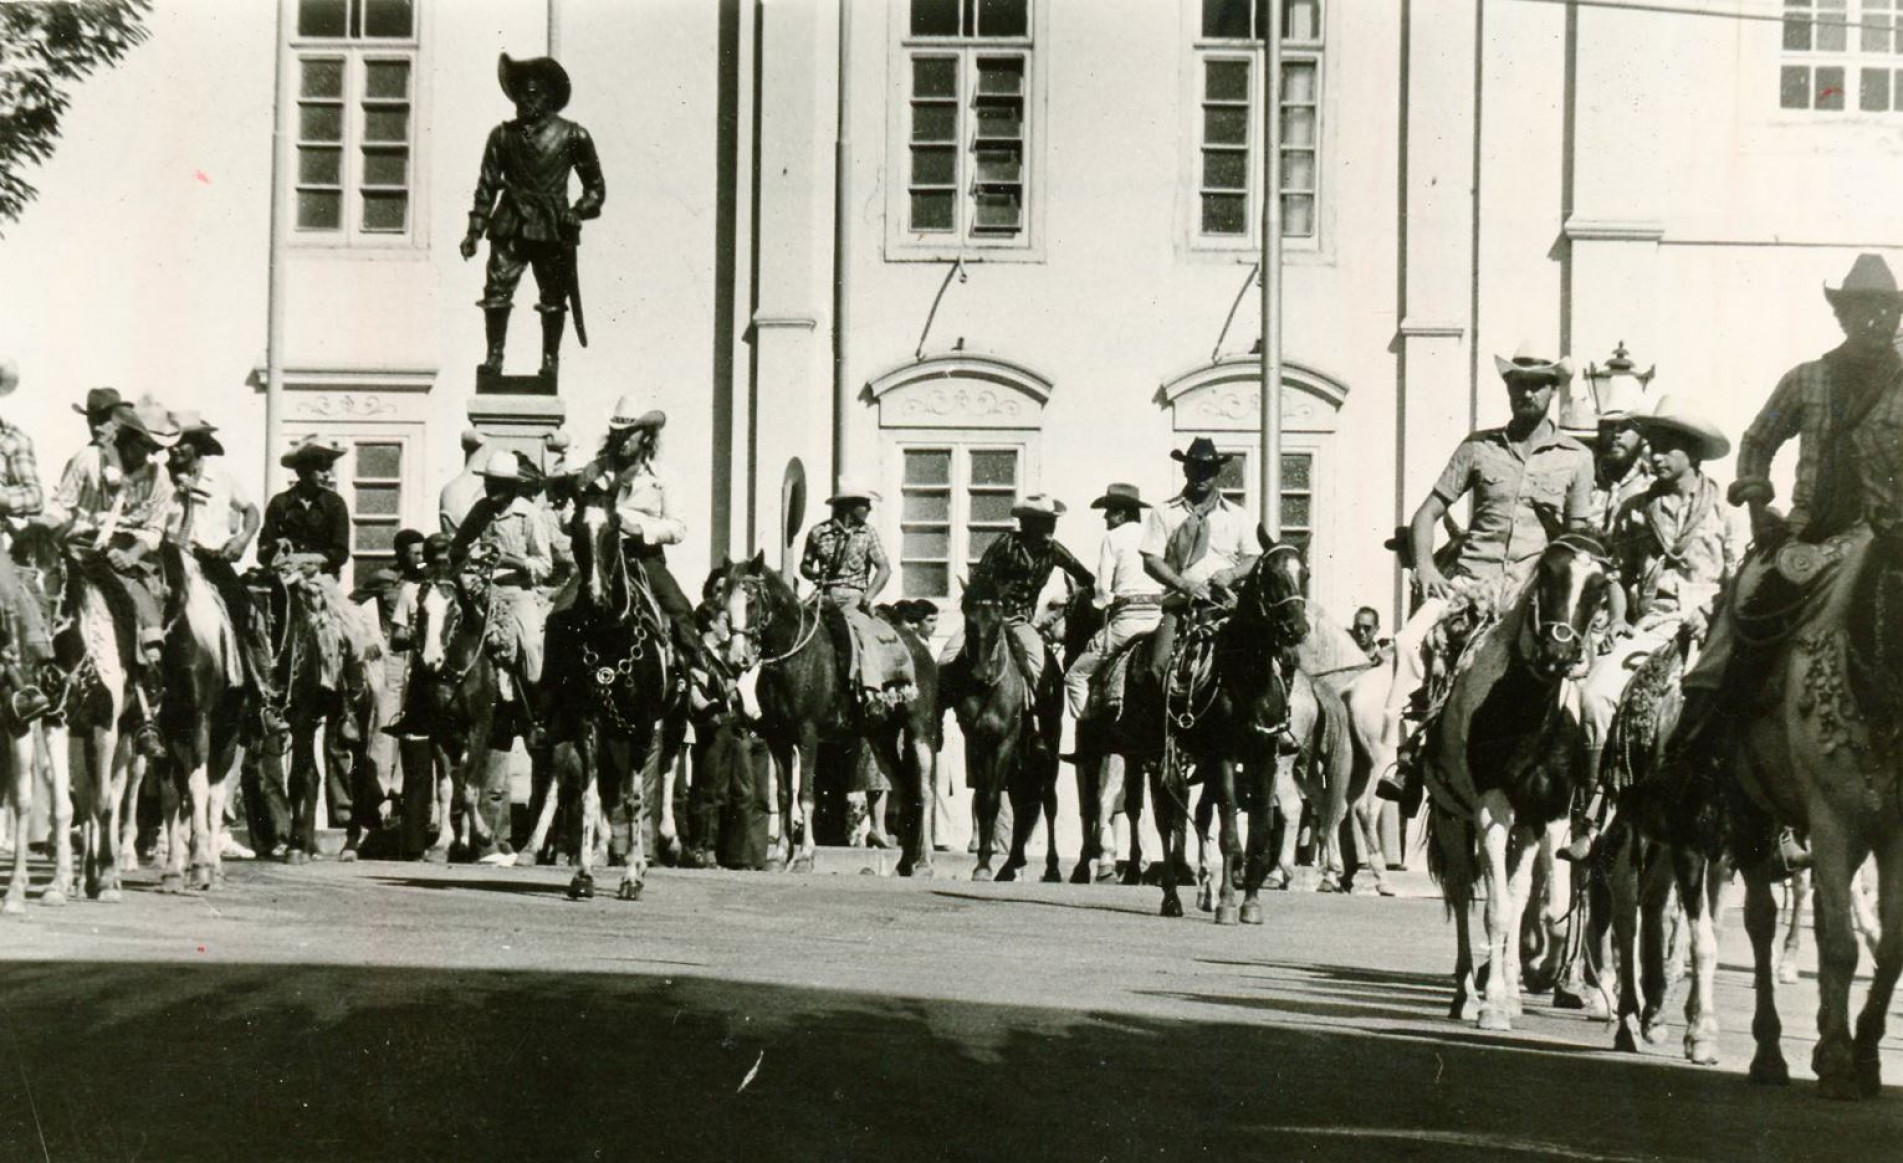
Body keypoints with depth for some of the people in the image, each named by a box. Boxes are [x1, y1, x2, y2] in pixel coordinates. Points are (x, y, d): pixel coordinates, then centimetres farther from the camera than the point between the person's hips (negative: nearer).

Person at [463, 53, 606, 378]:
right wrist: (475, 231, 6)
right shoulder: (502, 135, 7)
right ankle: (494, 356, 3)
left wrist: (578, 213, -10)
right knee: (496, 292, -7)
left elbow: (596, 186, 7)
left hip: (553, 229, -1)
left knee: (553, 299, 5)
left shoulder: (572, 136, 1)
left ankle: (550, 360, 16)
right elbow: (487, 184, 11)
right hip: (509, 228, 1)